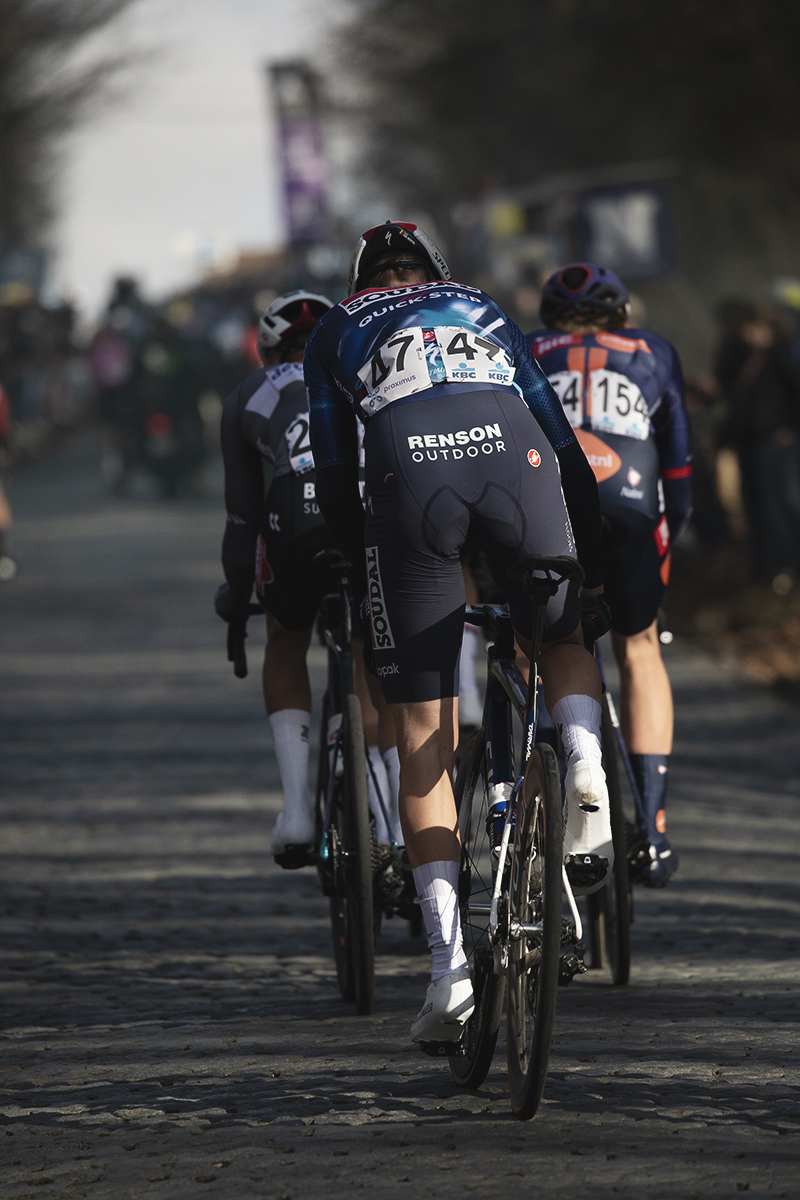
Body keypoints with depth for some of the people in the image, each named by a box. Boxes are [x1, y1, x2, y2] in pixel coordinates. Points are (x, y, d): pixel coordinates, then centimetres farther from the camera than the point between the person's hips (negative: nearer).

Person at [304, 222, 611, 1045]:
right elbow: (565, 446, 32)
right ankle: (585, 763, -3)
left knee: (422, 745, 7)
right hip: (516, 460, 1)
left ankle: (448, 963, -1)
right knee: (563, 642, 30)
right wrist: (594, 572, 37)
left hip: (411, 479, -1)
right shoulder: (485, 311, 35)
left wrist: (369, 577, 35)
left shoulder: (334, 333, 31)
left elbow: (336, 483, 24)